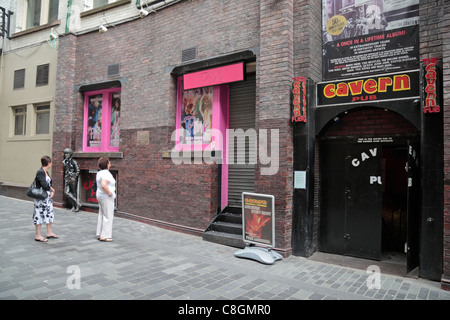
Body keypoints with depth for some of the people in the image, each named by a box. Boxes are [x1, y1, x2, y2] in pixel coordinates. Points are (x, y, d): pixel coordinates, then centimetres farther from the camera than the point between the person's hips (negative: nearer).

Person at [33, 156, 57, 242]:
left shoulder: (46, 172, 11)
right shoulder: (40, 172, -16)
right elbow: (44, 185, -23)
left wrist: (52, 192, -6)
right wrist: (52, 189, -6)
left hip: (48, 197, 9)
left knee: (49, 213, 14)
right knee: (40, 214, -1)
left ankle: (49, 233, 25)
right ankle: (38, 235, 9)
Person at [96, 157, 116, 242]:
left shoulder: (99, 173, 11)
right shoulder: (106, 173, -19)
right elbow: (103, 185, -33)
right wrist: (110, 193, -21)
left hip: (100, 196, 10)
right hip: (106, 197, -10)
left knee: (101, 215, 16)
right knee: (108, 216, -3)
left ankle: (99, 234, 23)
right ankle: (105, 236, 1)